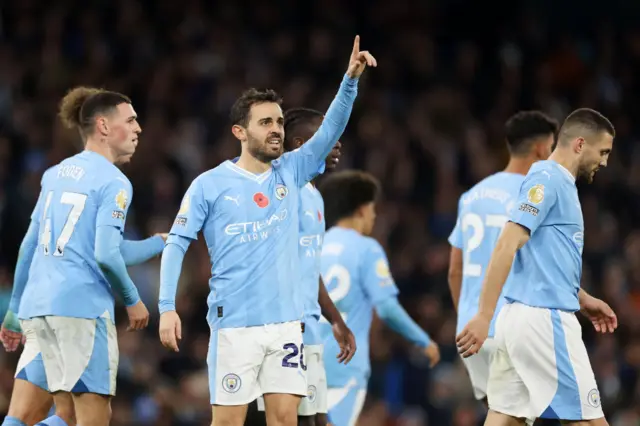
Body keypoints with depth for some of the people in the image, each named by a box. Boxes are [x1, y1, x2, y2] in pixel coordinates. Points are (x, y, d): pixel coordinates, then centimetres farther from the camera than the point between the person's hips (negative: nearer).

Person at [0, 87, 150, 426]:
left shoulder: (55, 174, 17)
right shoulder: (113, 182, -6)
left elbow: (29, 245, 20)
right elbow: (106, 254, -15)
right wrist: (132, 300, -1)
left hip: (37, 305, 8)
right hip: (83, 304, -8)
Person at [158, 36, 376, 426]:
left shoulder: (291, 173, 8)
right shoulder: (210, 185, -2)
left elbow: (331, 130, -1)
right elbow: (177, 245, -2)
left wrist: (351, 80, -17)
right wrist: (167, 308, -11)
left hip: (286, 322, 3)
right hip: (234, 324, -3)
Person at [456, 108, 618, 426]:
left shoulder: (558, 183, 19)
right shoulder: (547, 179, -11)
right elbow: (506, 246, -19)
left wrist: (582, 300, 27)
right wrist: (484, 316, -25)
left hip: (519, 317, 9)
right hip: (544, 319, -9)